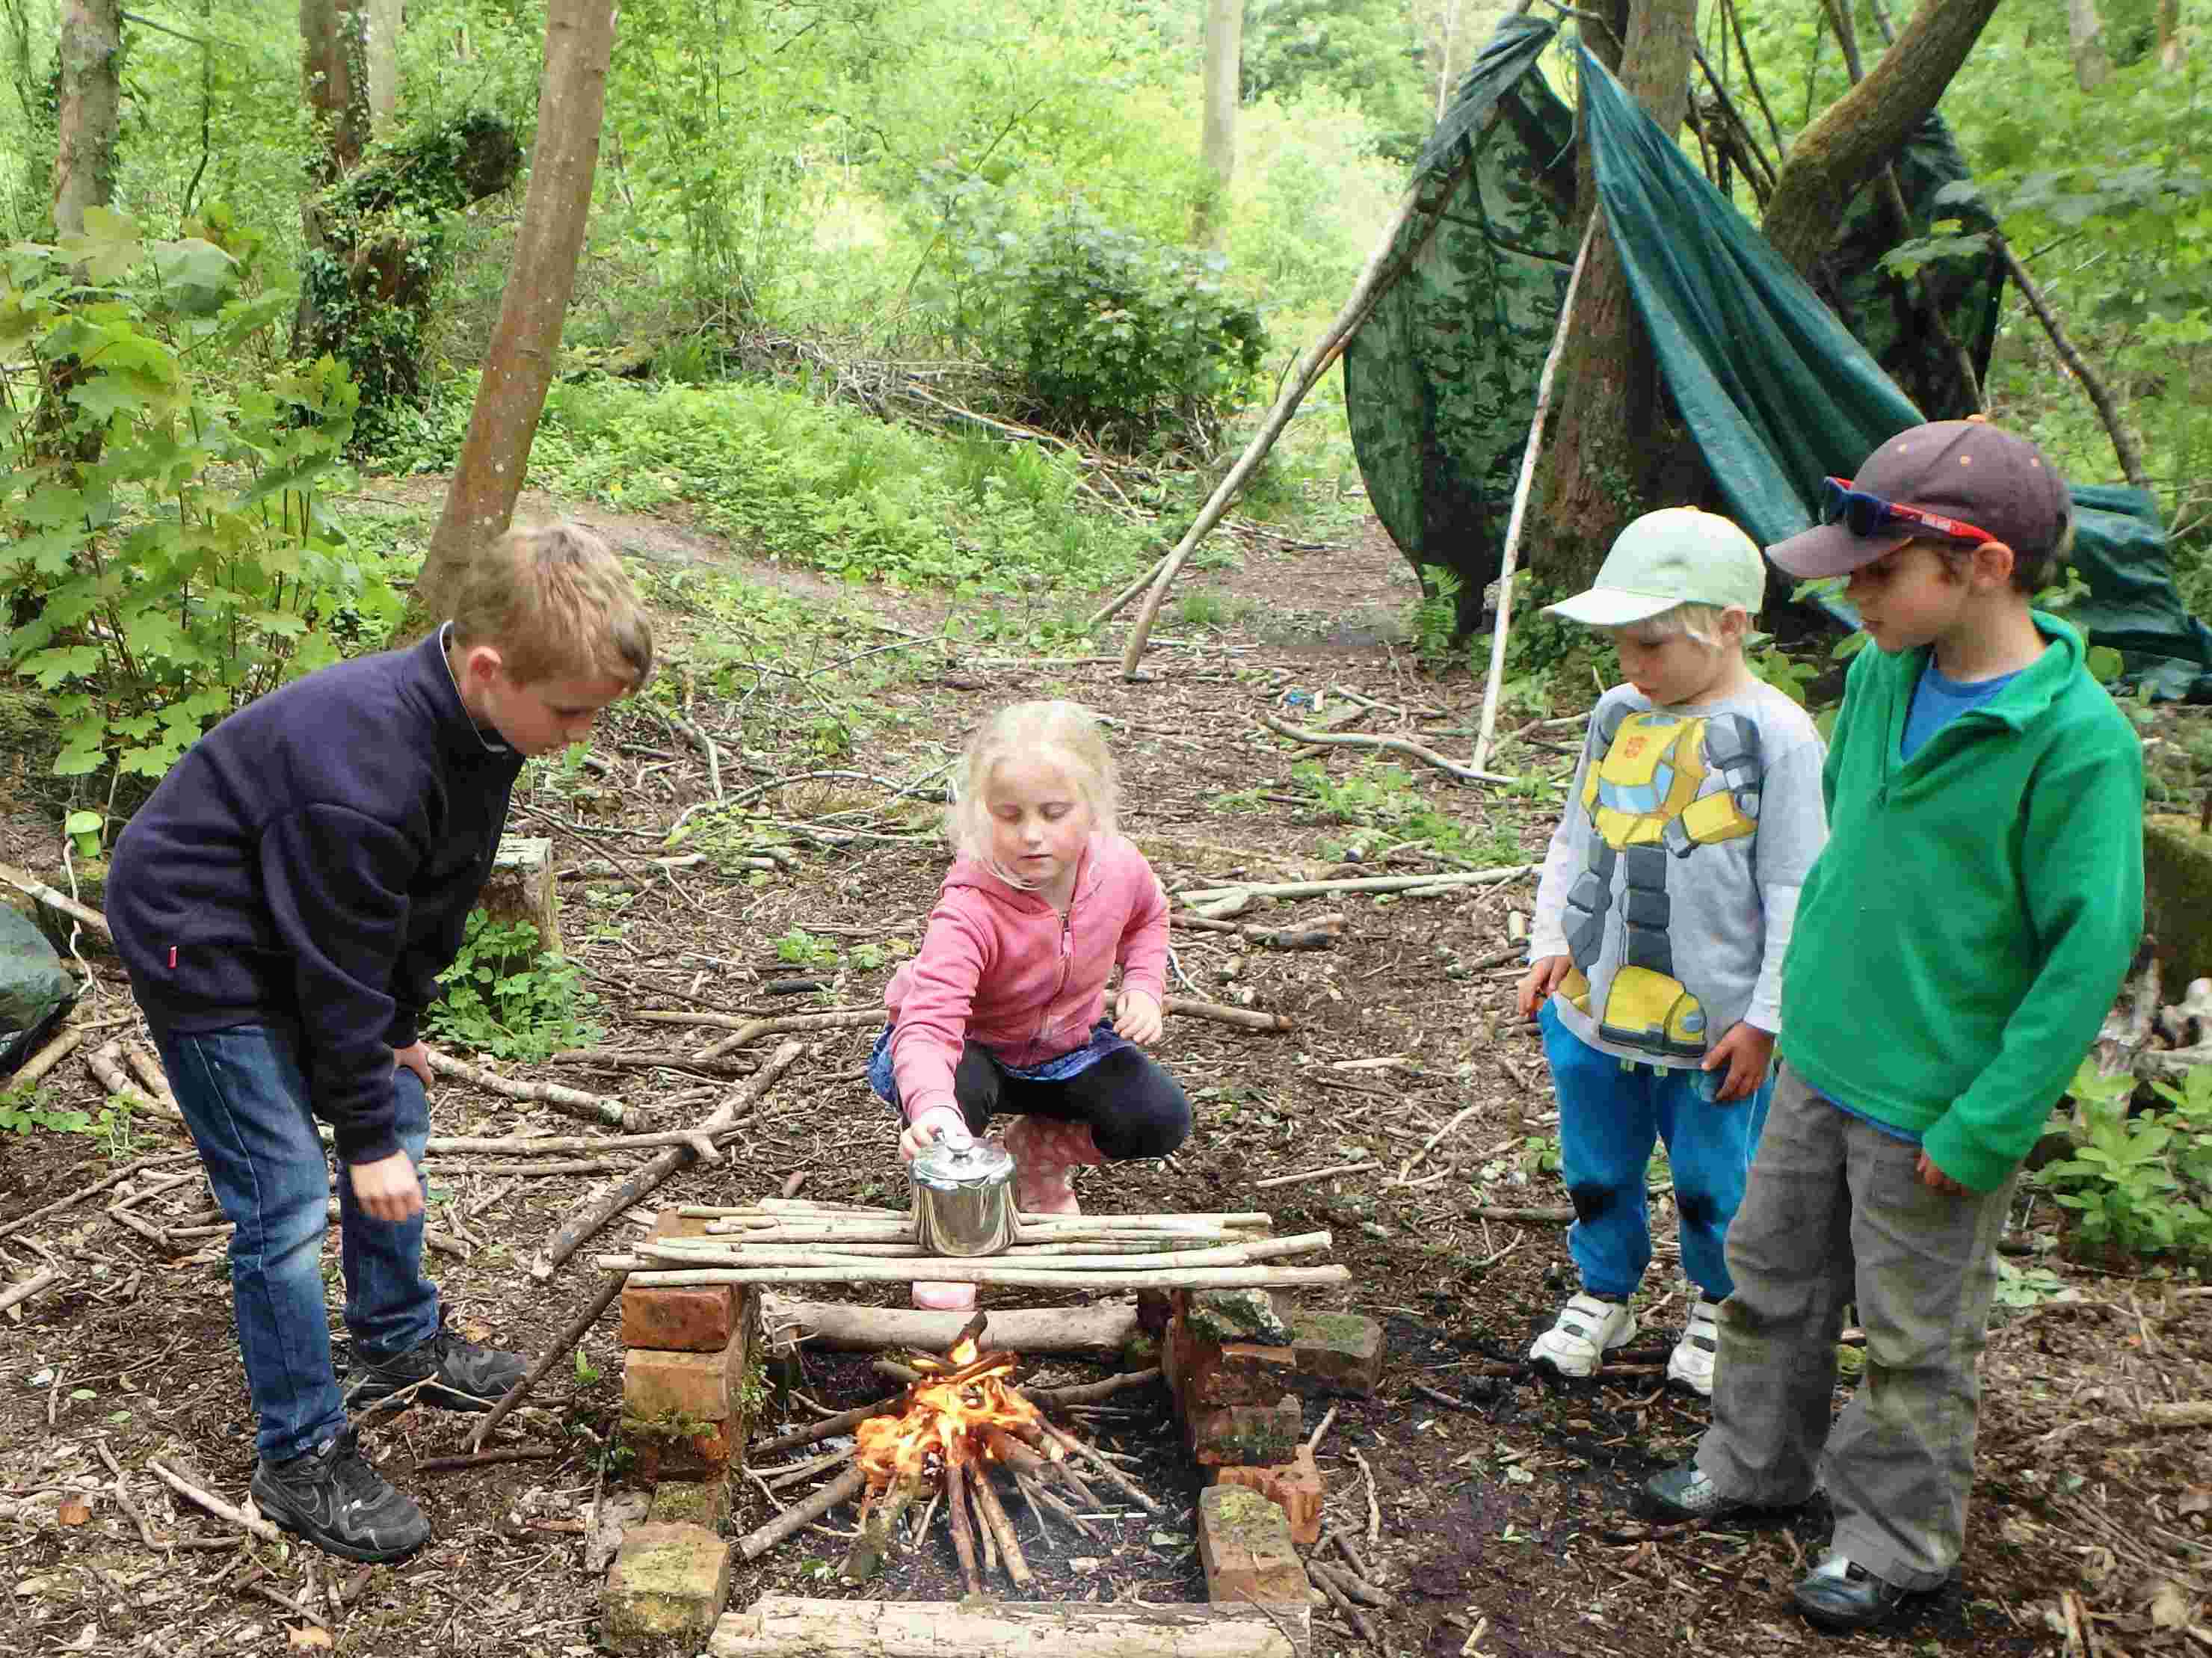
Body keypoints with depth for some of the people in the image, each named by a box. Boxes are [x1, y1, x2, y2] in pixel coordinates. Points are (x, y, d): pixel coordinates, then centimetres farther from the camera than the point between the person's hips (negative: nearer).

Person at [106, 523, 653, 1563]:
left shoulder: (476, 725, -9)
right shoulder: (365, 770, -37)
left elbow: (436, 895, 6)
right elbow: (342, 967, -28)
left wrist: (399, 1030, 13)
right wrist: (366, 1136, -18)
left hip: (298, 928, 9)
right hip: (201, 942, -9)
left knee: (398, 1116, 15)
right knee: (287, 1203, -8)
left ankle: (400, 1343, 36)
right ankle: (301, 1457, 8)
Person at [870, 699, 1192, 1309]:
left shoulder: (1117, 866, -19)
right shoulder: (970, 911, -37)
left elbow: (1147, 916, 8)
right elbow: (927, 1023, -49)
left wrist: (1143, 988, -9)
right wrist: (932, 1109, -69)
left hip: (1067, 1046, 4)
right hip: (970, 1051, -4)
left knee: (1160, 1120, -19)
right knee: (957, 1085, -40)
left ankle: (1037, 1155, 13)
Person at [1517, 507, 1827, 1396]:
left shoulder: (1775, 736, -14)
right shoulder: (1617, 715, 3)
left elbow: (1794, 892, -12)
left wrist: (1763, 1021, -12)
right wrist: (1551, 940, 6)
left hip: (1713, 1028, -5)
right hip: (1592, 1010, 5)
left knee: (1713, 1185, 14)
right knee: (1597, 1171, 19)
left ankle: (1719, 1305, 39)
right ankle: (1603, 1294, 41)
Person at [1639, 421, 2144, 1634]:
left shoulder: (2077, 741, -23)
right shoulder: (1882, 678, -3)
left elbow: (2089, 953, -20)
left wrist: (1984, 1128, -18)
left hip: (1933, 1109, -7)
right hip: (1818, 1064, 7)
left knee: (1915, 1334, 12)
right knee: (1773, 1275, 22)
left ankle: (1895, 1542, 34)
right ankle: (1756, 1463, 44)